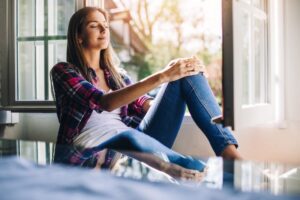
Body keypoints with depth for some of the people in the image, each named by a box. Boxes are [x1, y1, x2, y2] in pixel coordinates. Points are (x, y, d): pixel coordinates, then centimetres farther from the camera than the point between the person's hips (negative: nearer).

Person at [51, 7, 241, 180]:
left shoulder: (116, 73, 21)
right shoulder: (63, 71, 2)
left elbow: (145, 105, 7)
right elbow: (105, 102, -16)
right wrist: (162, 76, -23)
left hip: (137, 143, 6)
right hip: (95, 153, -5)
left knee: (186, 76, -9)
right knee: (128, 136, -43)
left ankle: (230, 154, -24)